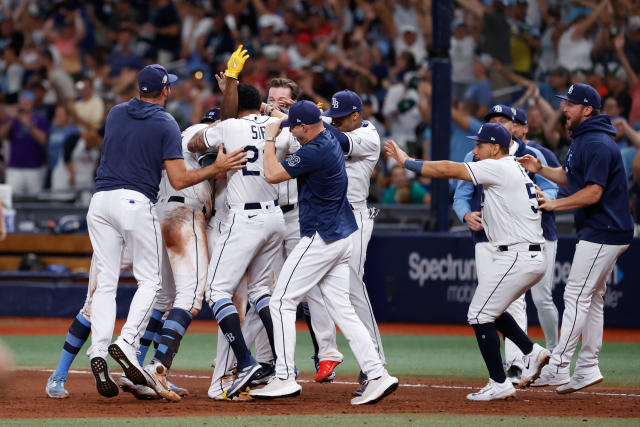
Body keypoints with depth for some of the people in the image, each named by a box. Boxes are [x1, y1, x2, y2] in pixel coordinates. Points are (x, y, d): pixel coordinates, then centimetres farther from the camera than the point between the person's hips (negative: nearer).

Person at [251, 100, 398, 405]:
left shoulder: (315, 152, -20)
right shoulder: (331, 141, 10)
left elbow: (272, 175, -18)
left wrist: (270, 139, -6)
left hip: (320, 239, -10)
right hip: (341, 238, 10)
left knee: (283, 302, -3)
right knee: (342, 308, 8)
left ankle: (285, 378, -7)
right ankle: (377, 375, 0)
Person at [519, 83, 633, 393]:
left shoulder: (597, 144, -19)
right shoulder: (581, 140, 14)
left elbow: (593, 193, -25)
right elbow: (570, 177, 24)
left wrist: (554, 204, -21)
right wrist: (540, 169, 8)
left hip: (602, 233, -11)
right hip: (601, 231, 11)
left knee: (577, 296, -10)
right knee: (592, 298, 13)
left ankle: (558, 368, -11)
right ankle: (587, 368, 17)